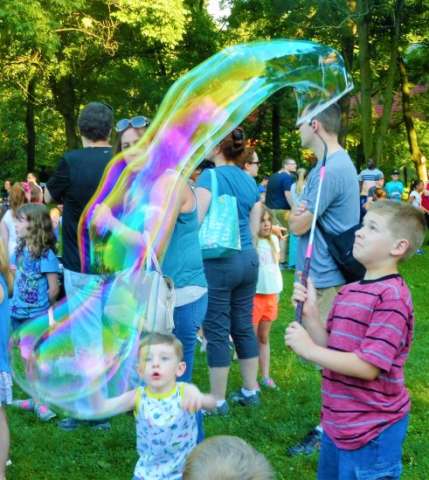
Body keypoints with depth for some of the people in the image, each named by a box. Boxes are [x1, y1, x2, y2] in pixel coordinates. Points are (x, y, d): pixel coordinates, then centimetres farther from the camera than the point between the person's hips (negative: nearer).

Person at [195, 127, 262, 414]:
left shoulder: (211, 176, -10)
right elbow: (254, 228, 13)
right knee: (243, 326, 16)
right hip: (248, 259, 7)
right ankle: (251, 390, 25)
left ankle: (218, 400, 10)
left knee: (217, 330, 2)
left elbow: (195, 220, -16)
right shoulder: (250, 180, 10)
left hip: (219, 261, -7)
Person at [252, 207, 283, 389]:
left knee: (264, 337, 15)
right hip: (254, 295, -6)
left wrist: (277, 291, 14)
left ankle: (266, 376, 21)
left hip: (271, 294, 6)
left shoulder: (274, 240, 9)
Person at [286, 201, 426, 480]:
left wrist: (308, 349, -20)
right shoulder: (348, 292, 6)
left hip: (372, 433, -8)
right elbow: (330, 350, 8)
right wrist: (310, 313, -6)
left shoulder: (392, 296, -20)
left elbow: (368, 367, -24)